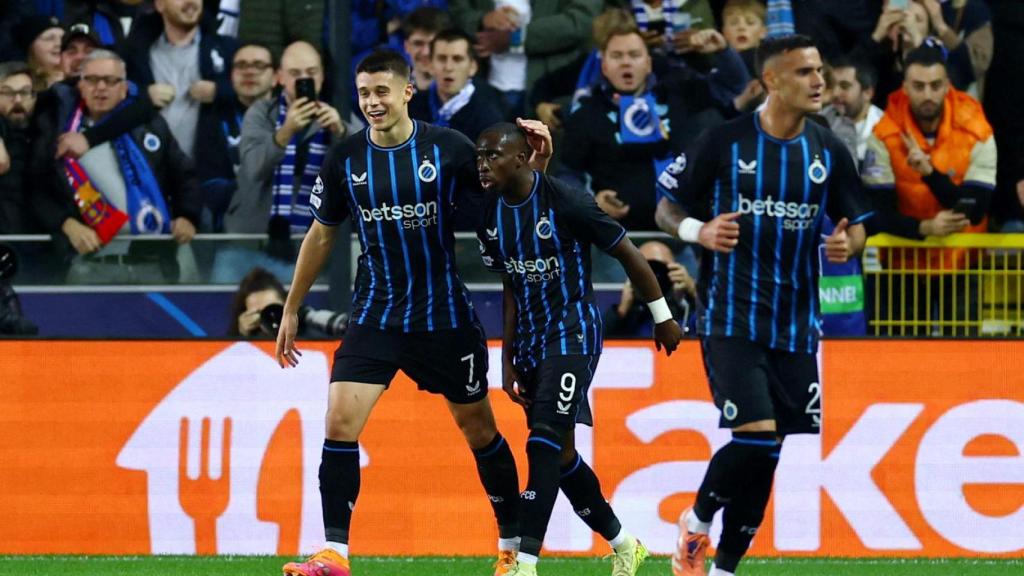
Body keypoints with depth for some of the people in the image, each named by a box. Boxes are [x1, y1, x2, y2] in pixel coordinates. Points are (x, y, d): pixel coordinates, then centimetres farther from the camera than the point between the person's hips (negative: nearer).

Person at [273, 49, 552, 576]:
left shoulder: (449, 149, -8)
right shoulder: (344, 160, -2)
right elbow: (321, 235, 12)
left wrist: (535, 165, -19)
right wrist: (291, 310, 15)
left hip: (445, 317, -1)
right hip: (375, 313, 1)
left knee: (477, 427, 10)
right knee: (340, 420, -15)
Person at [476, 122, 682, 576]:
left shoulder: (566, 202, -17)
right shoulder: (491, 215, 3)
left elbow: (627, 254, -7)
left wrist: (662, 317, 0)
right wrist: (508, 359, 13)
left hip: (573, 334, -7)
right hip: (531, 340, 7)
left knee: (544, 445, -18)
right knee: (560, 455, 11)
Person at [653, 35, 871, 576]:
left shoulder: (829, 152, 5)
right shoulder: (723, 142, -5)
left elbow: (856, 224, 15)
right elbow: (667, 209, 3)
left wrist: (847, 243, -8)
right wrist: (699, 231, -18)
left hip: (796, 323, 4)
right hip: (732, 320, -4)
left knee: (765, 452, 5)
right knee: (756, 435, -18)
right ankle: (697, 521, 9)